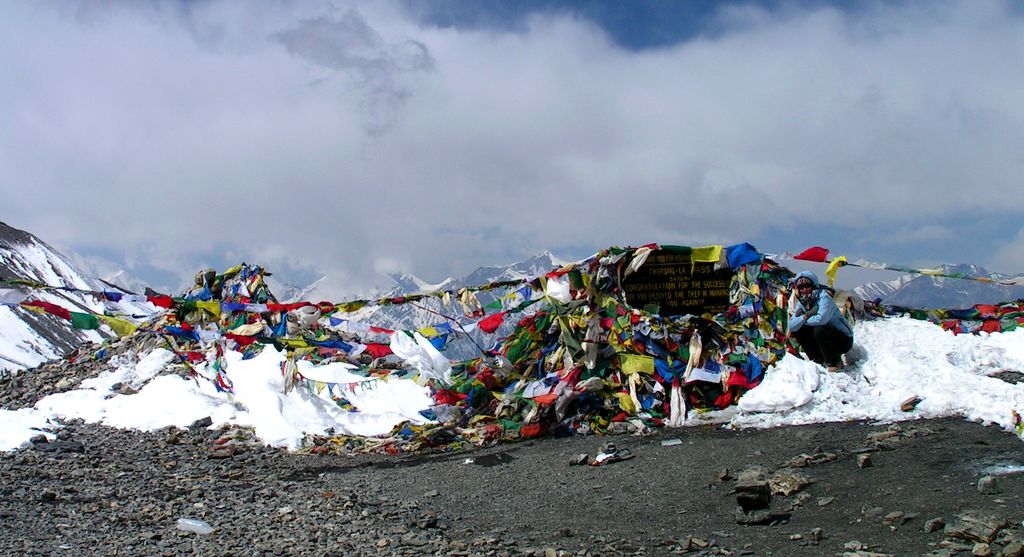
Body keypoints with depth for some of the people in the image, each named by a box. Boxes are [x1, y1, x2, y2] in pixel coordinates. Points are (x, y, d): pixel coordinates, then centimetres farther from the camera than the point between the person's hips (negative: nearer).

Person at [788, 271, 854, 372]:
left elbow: (821, 319, -37)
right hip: (824, 338, 7)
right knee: (797, 330, -5)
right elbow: (792, 327, -12)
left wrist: (803, 319, -19)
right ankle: (819, 360, 4)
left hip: (843, 340, -7)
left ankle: (834, 363, -11)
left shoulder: (824, 297, -20)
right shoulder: (800, 304, -1)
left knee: (819, 330, -32)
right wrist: (804, 317, -29)